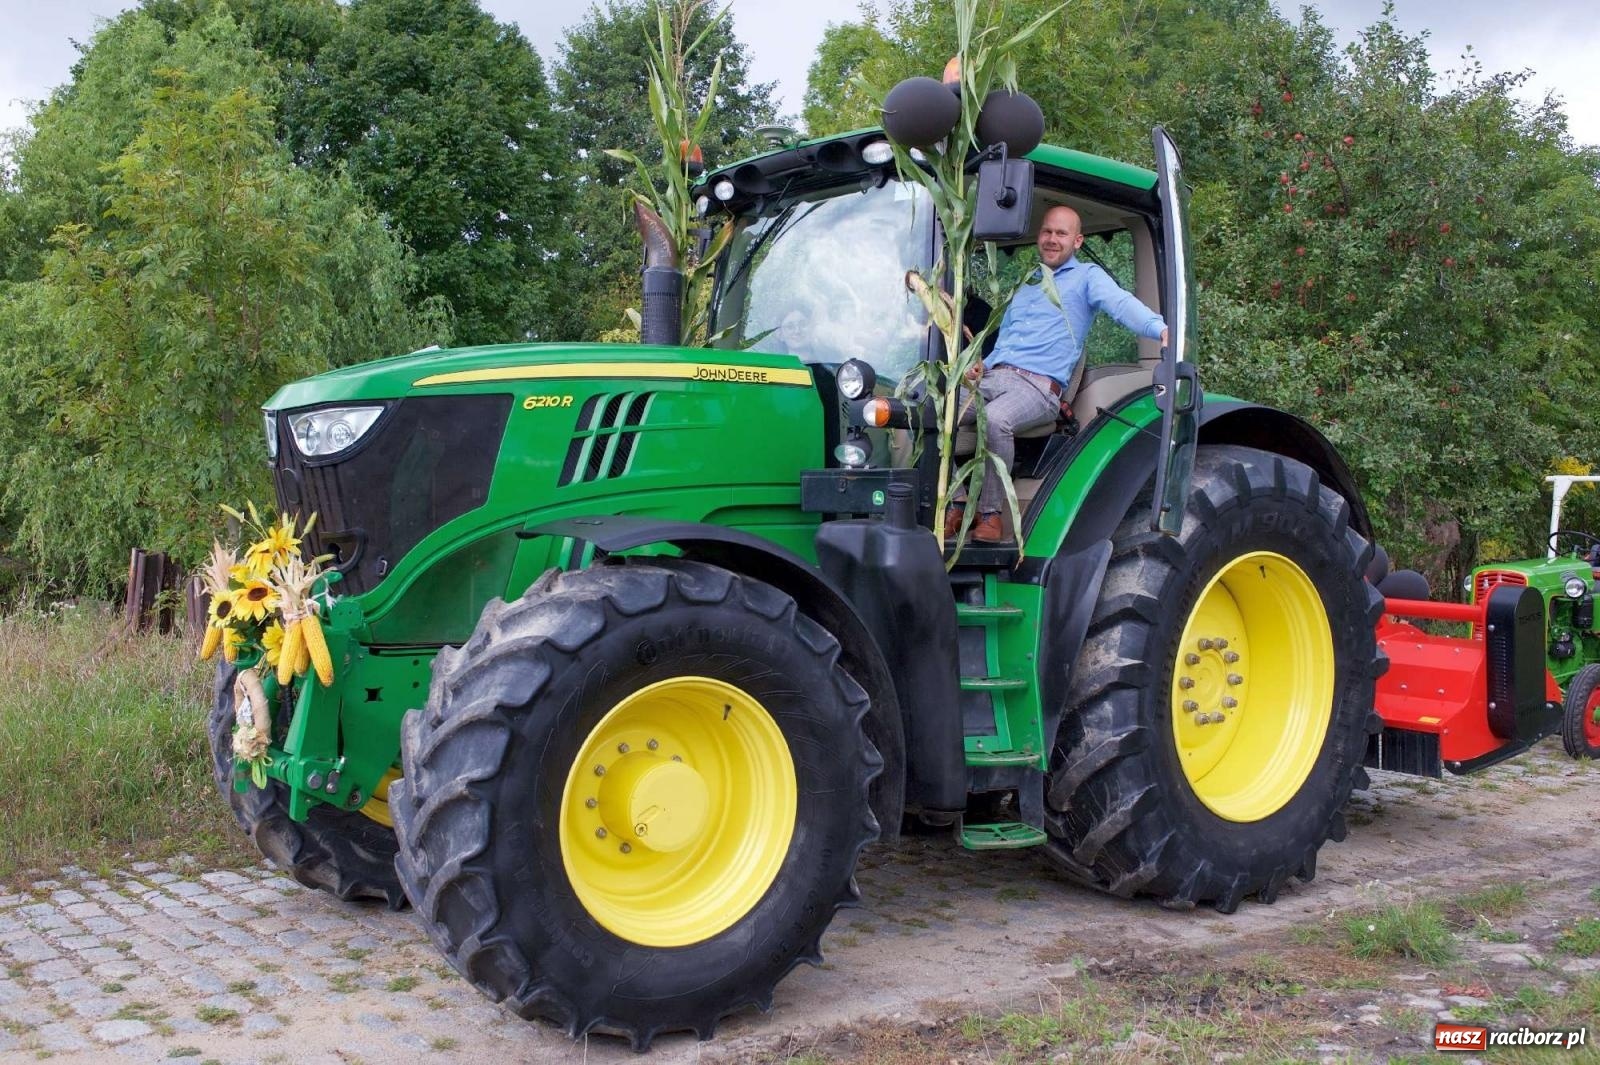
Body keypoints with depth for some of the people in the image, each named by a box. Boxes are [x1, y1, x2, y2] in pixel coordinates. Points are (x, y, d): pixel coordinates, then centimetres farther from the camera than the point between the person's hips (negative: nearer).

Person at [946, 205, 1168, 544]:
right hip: (994, 377, 7)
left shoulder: (1087, 277, 9)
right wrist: (983, 365, 11)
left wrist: (1161, 329, -31)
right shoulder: (1026, 288, 30)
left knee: (995, 419, -38)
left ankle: (990, 514, -25)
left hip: (1040, 386, -7)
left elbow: (1122, 304, -11)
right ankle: (957, 503, -14)